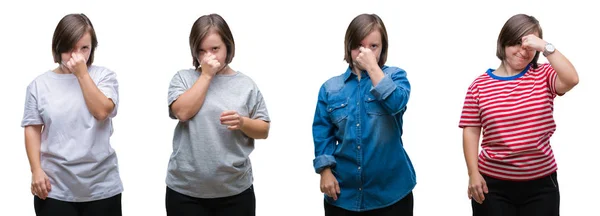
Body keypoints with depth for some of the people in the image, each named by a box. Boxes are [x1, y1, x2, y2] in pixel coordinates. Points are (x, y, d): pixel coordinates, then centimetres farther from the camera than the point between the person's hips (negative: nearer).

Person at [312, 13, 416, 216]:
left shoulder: (395, 76, 1)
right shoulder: (331, 87, 5)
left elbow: (396, 103, -19)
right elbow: (322, 134, 5)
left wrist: (372, 67, -16)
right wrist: (325, 171, -5)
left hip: (390, 190, -1)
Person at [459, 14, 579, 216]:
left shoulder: (544, 76, 2)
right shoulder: (480, 85, -1)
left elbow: (572, 80, -19)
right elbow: (471, 131, -1)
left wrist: (545, 47, -21)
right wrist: (473, 174, -6)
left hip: (541, 183, 1)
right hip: (493, 184, -1)